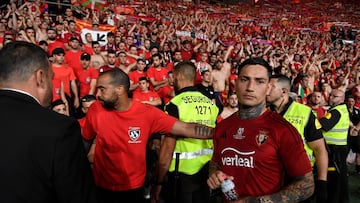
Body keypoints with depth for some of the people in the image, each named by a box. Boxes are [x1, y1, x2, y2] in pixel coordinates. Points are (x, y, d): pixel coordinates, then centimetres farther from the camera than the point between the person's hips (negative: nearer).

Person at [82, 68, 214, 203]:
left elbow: (185, 129, -21)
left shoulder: (147, 113, -18)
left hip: (134, 186, -1)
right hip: (103, 186, 1)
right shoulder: (95, 110, -13)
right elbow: (85, 140, 2)